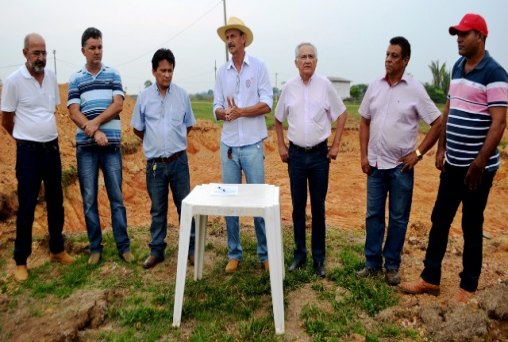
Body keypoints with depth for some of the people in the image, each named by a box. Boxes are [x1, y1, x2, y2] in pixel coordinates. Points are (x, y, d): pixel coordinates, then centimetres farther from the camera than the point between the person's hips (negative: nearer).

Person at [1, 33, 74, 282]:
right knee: (26, 207, 2)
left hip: (52, 148, 5)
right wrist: (27, 138, 9)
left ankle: (57, 249, 28)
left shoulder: (51, 78, 5)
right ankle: (21, 261, 16)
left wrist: (46, 136, 15)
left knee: (56, 203, 13)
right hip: (29, 152, -5)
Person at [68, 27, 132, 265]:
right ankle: (95, 247, 16)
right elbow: (74, 112, -1)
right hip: (85, 146, 1)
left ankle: (123, 245, 11)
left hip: (111, 144, 0)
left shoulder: (113, 75, 9)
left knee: (116, 197, 3)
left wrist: (95, 122, -14)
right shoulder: (75, 79, 8)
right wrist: (94, 132, -15)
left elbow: (118, 105, -3)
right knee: (89, 199, 5)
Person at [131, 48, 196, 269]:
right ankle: (156, 251, 23)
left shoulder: (182, 95, 1)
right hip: (155, 163, 0)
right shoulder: (144, 96, 1)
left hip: (179, 161, 0)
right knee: (157, 209, 11)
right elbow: (137, 128, 11)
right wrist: (155, 142, 11)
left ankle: (191, 248, 20)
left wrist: (174, 141, 11)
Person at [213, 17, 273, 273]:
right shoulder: (222, 72, 11)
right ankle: (234, 254, 19)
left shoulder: (258, 67, 1)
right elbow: (217, 110, 6)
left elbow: (267, 105, -7)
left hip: (252, 145, -3)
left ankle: (265, 254, 14)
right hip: (228, 145, 4)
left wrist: (241, 111, -18)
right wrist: (224, 113, -16)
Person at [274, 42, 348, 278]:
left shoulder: (324, 85, -3)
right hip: (296, 154, 2)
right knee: (298, 207, 8)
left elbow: (341, 114, 4)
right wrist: (281, 146, 7)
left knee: (318, 208, 5)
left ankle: (319, 258, 17)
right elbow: (278, 119, 13)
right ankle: (299, 254, 21)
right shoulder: (289, 87, 2)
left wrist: (336, 145, 0)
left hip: (319, 154, -1)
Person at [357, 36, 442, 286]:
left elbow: (438, 123, -4)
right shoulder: (374, 86, 4)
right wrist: (364, 155, 3)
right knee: (373, 215, 9)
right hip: (375, 164, 3)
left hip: (401, 166, -3)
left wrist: (418, 153, -9)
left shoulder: (415, 89, -7)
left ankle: (392, 266, 22)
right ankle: (372, 263, 22)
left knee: (398, 218, 8)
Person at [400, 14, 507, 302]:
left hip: (478, 166, -7)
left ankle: (468, 287, 21)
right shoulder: (458, 67, 10)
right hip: (453, 163, 7)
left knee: (472, 226, 5)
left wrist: (479, 164, -21)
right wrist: (441, 149, 11)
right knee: (440, 219, 11)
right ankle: (430, 279, 24)